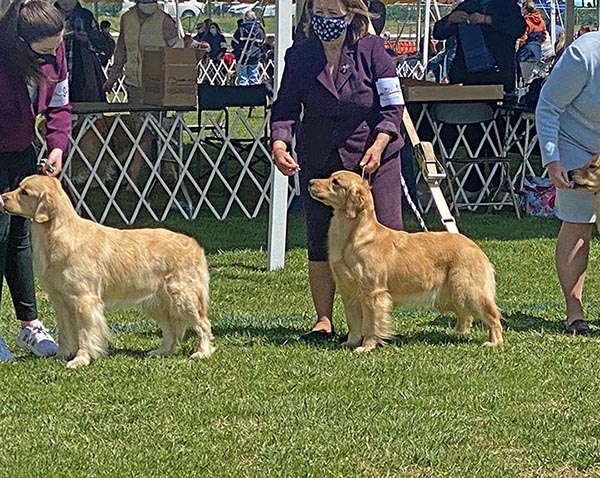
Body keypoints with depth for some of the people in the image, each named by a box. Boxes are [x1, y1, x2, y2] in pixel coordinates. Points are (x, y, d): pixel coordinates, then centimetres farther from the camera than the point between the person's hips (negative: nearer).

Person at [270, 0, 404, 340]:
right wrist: (279, 143, -21)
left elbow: (393, 106, -7)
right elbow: (285, 107, -2)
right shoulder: (299, 56, -1)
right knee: (320, 243, 3)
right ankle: (324, 320, 11)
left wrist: (378, 145, -21)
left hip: (373, 159, -2)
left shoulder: (372, 50, -8)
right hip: (319, 163, 2)